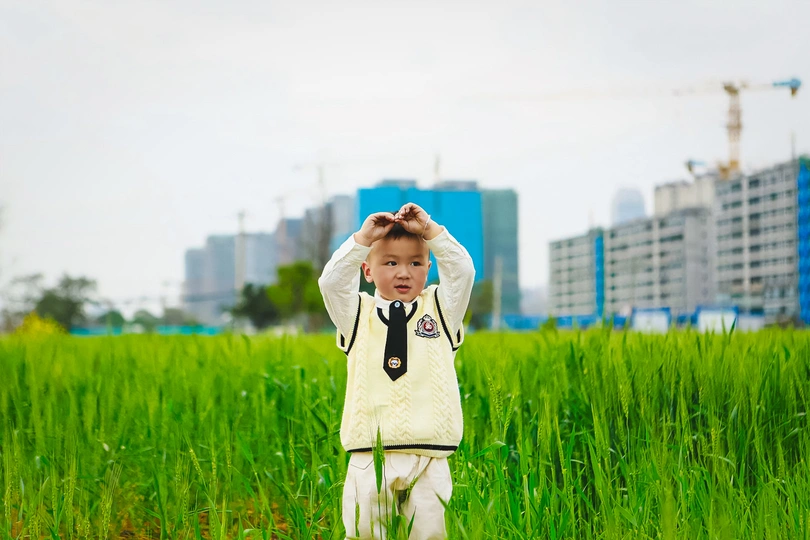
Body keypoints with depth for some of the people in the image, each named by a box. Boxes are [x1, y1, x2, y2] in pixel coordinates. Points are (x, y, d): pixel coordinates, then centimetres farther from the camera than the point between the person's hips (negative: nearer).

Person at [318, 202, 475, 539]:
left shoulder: (440, 309, 11)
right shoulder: (358, 315, 9)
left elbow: (462, 271, -2)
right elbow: (331, 281, -6)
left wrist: (430, 230, -9)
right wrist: (363, 238, -12)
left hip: (429, 460, 0)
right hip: (369, 457, 0)